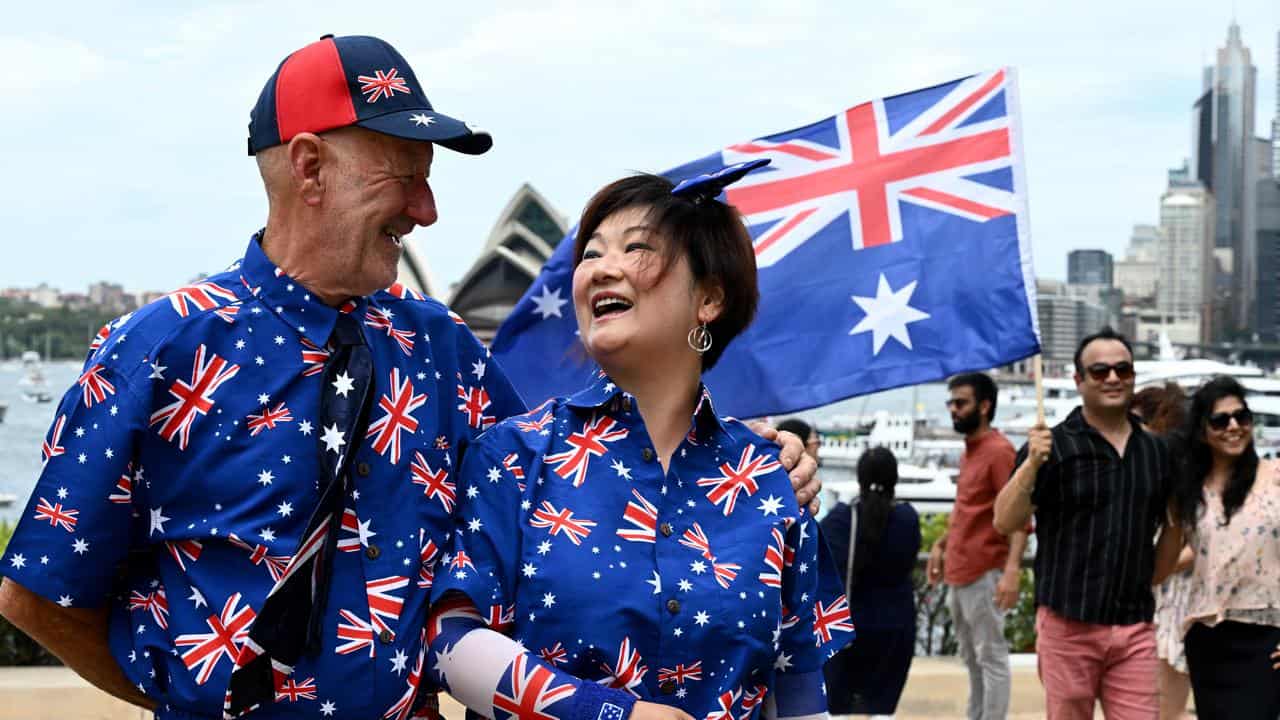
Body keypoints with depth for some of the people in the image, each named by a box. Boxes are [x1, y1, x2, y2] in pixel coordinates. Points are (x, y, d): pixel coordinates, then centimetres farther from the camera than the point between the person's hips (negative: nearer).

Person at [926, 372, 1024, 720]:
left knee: (991, 658, -4)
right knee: (971, 658, 16)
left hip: (983, 573, -9)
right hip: (959, 572, 9)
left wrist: (1012, 570, -29)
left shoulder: (999, 451, -14)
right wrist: (941, 544, 22)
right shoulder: (969, 450, 14)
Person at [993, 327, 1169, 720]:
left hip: (1135, 628, 3)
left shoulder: (1155, 450, 11)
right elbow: (1005, 522, -11)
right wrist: (1031, 464, -23)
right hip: (1068, 624, -3)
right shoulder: (1054, 446, -2)